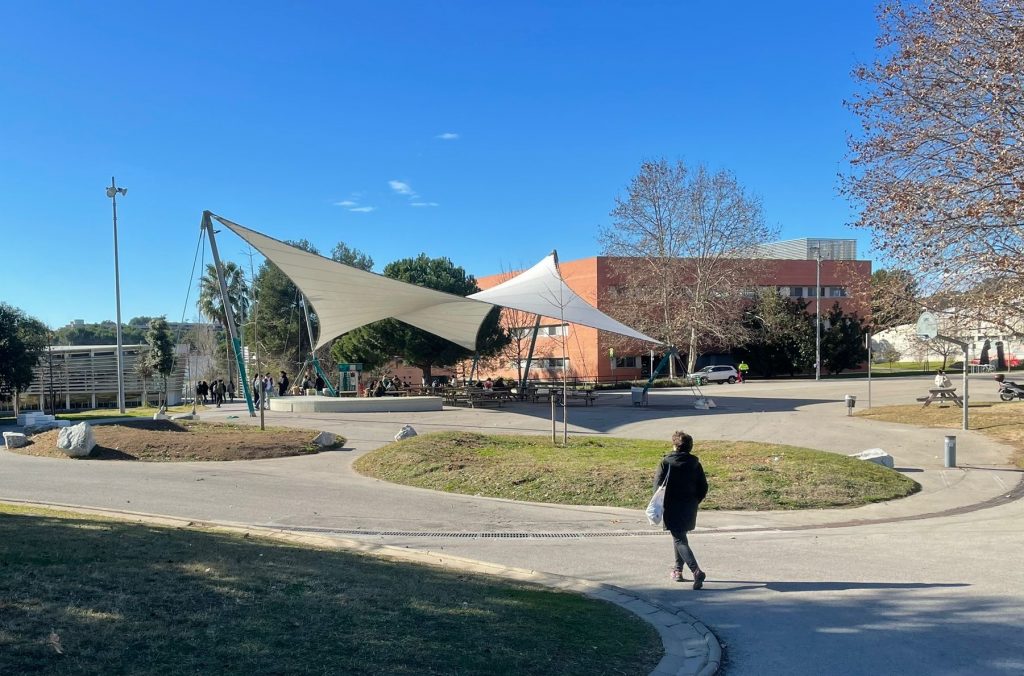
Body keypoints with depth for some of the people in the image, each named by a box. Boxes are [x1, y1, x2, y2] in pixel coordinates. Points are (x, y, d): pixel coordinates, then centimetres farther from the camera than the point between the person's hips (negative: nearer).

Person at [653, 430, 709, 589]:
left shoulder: (666, 462, -9)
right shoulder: (695, 463, 3)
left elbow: (658, 484, -11)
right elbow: (703, 488, 3)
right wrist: (694, 502, 15)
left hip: (672, 509, -5)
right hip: (689, 510, 5)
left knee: (679, 540, -5)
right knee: (680, 536, 24)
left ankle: (696, 571, -22)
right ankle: (678, 569, 30)